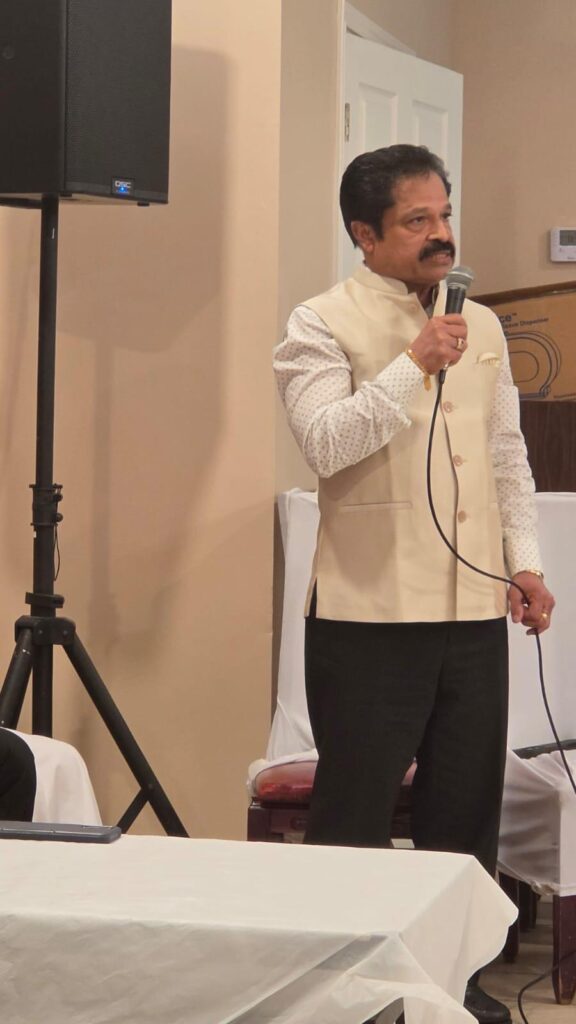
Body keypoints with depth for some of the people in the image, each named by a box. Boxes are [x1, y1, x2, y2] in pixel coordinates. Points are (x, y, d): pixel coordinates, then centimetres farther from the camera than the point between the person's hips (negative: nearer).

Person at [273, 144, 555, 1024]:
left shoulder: (482, 325, 13)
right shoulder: (322, 325, -5)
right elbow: (326, 443, -19)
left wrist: (525, 557, 9)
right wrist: (415, 365, -23)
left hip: (475, 610, 6)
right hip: (372, 614, -6)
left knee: (465, 813, 12)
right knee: (353, 819, 1)